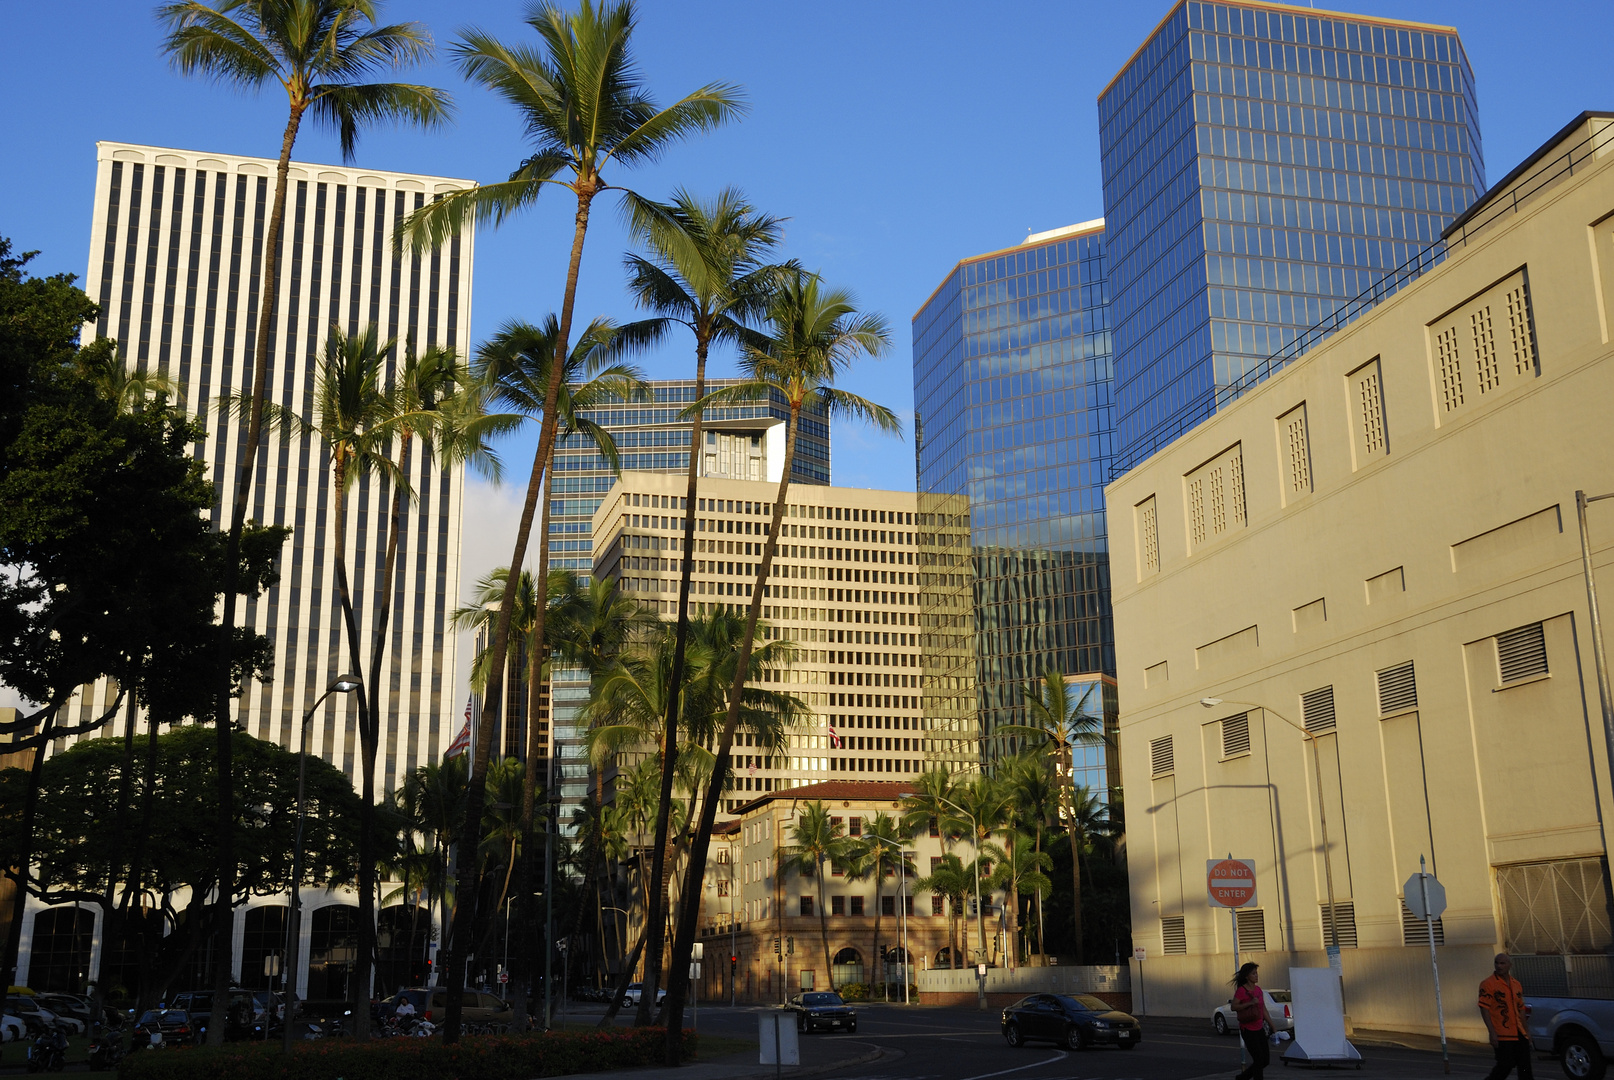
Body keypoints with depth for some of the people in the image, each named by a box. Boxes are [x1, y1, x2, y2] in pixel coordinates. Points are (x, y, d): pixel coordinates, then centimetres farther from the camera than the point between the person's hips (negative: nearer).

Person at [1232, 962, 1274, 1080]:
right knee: (1259, 1060, -7)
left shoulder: (1258, 989, 9)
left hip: (1259, 1029, 8)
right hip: (1248, 1030, -8)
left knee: (1265, 1060, 9)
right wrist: (1250, 1003, -28)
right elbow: (1234, 1007, -21)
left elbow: (1264, 1010, 15)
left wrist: (1272, 1026, 15)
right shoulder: (1241, 990, -13)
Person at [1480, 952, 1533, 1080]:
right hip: (1502, 1036, -7)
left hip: (1519, 1034, 7)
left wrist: (1525, 1030, 18)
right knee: (1506, 1065, -8)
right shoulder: (1488, 984, -8)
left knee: (1525, 1066, 7)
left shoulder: (1516, 985, 13)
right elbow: (1484, 1009, -12)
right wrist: (1492, 1032, -18)